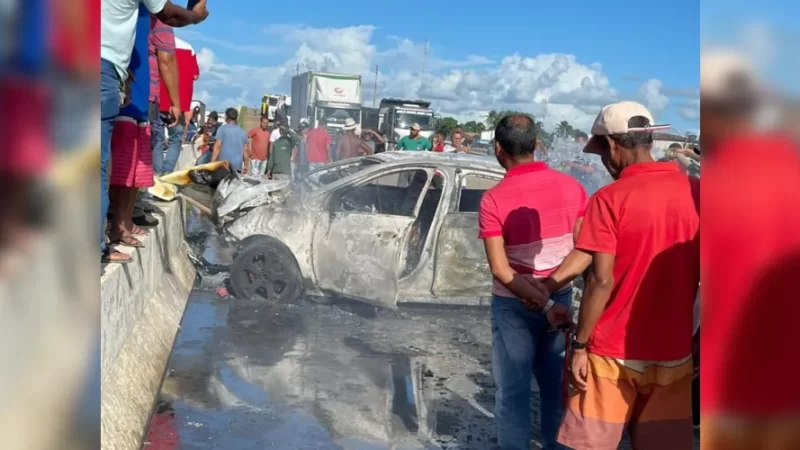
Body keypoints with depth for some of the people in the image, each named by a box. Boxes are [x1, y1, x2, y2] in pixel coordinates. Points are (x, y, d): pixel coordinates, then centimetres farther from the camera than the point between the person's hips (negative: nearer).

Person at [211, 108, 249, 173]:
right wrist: (246, 165, 21)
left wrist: (212, 162, -8)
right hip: (237, 166, 4)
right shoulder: (242, 132, 13)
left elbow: (217, 146, -8)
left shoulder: (222, 129, -1)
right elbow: (246, 150, 13)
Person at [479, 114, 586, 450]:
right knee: (555, 384, 17)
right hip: (560, 297, 4)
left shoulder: (494, 199, -16)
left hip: (513, 305, -4)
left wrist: (543, 303, -18)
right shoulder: (570, 187, -5)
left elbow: (500, 269, -20)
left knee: (512, 391, 7)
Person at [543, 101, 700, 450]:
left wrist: (579, 345, -8)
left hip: (614, 352, -4)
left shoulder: (609, 199, -14)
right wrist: (696, 339, 15)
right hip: (674, 352, 5)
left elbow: (601, 281, -17)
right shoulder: (695, 192, 0)